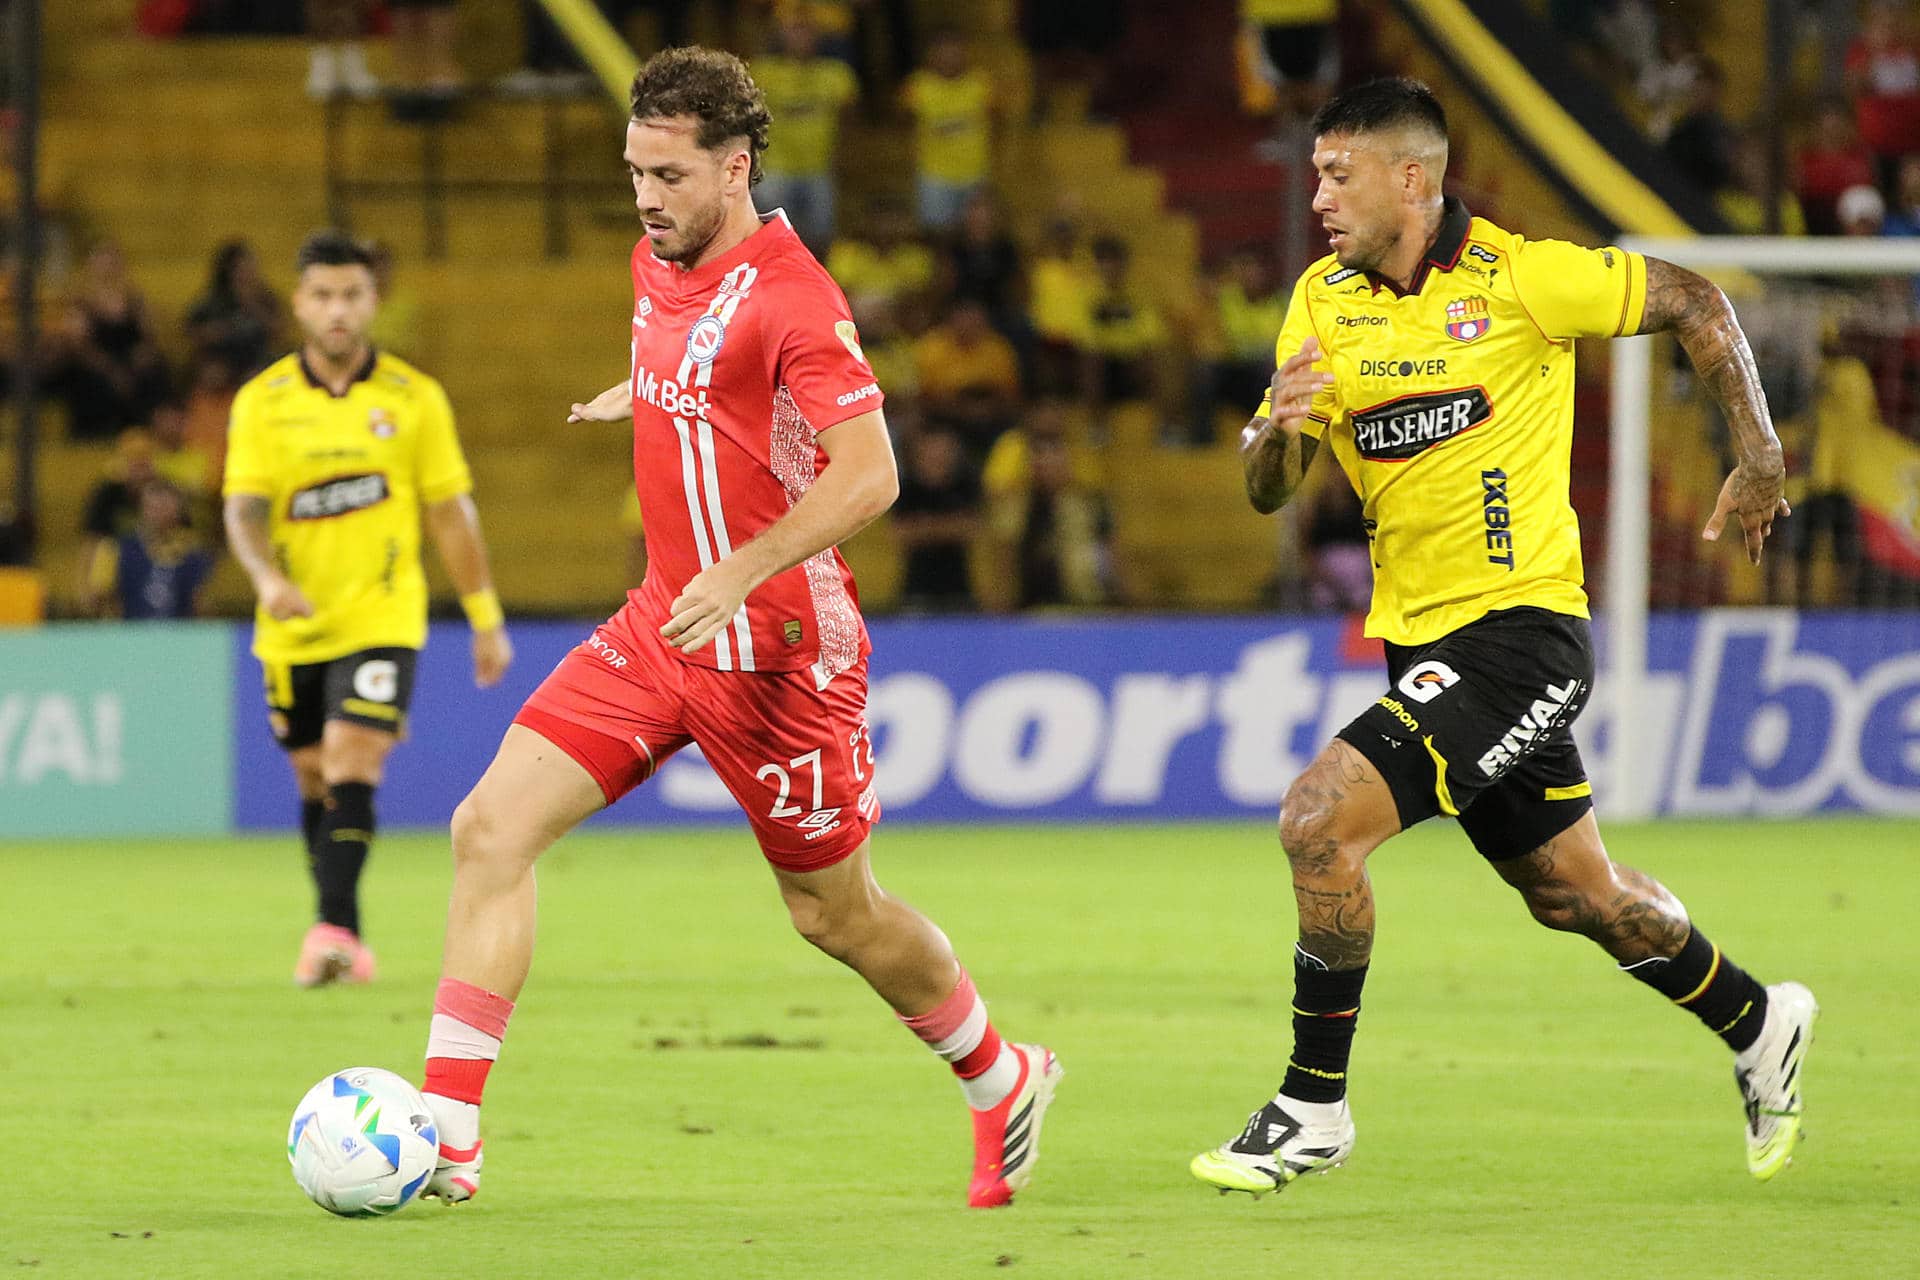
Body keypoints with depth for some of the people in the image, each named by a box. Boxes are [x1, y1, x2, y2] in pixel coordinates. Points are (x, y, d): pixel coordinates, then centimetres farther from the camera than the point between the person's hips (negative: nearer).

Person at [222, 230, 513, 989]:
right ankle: (344, 938, 23)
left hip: (381, 620, -2)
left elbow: (450, 513, 5)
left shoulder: (414, 399, 0)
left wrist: (486, 620, 7)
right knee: (314, 782, 10)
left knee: (352, 767, -18)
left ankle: (332, 928, -25)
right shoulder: (261, 403, 0)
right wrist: (267, 577, -28)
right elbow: (243, 508, -7)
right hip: (293, 630, 2)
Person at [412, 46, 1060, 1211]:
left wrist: (740, 574, -32)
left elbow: (868, 475, -24)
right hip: (662, 628, 7)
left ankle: (1004, 1083, 35)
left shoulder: (789, 295, -18)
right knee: (492, 826, -10)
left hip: (775, 649, -7)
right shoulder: (658, 268, 6)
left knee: (837, 915, 8)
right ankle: (445, 1135, -12)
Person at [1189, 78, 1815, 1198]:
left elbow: (1694, 304, -2)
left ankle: (1313, 1108, -8)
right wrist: (1279, 429, -21)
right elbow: (1267, 492, 2)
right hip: (1420, 633, 7)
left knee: (1322, 819, -20)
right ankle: (1757, 1026, 41)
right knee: (1572, 893, 18)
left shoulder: (1519, 277, -13)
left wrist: (1760, 465, -2)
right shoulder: (1325, 301, 3)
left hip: (1519, 626, -7)